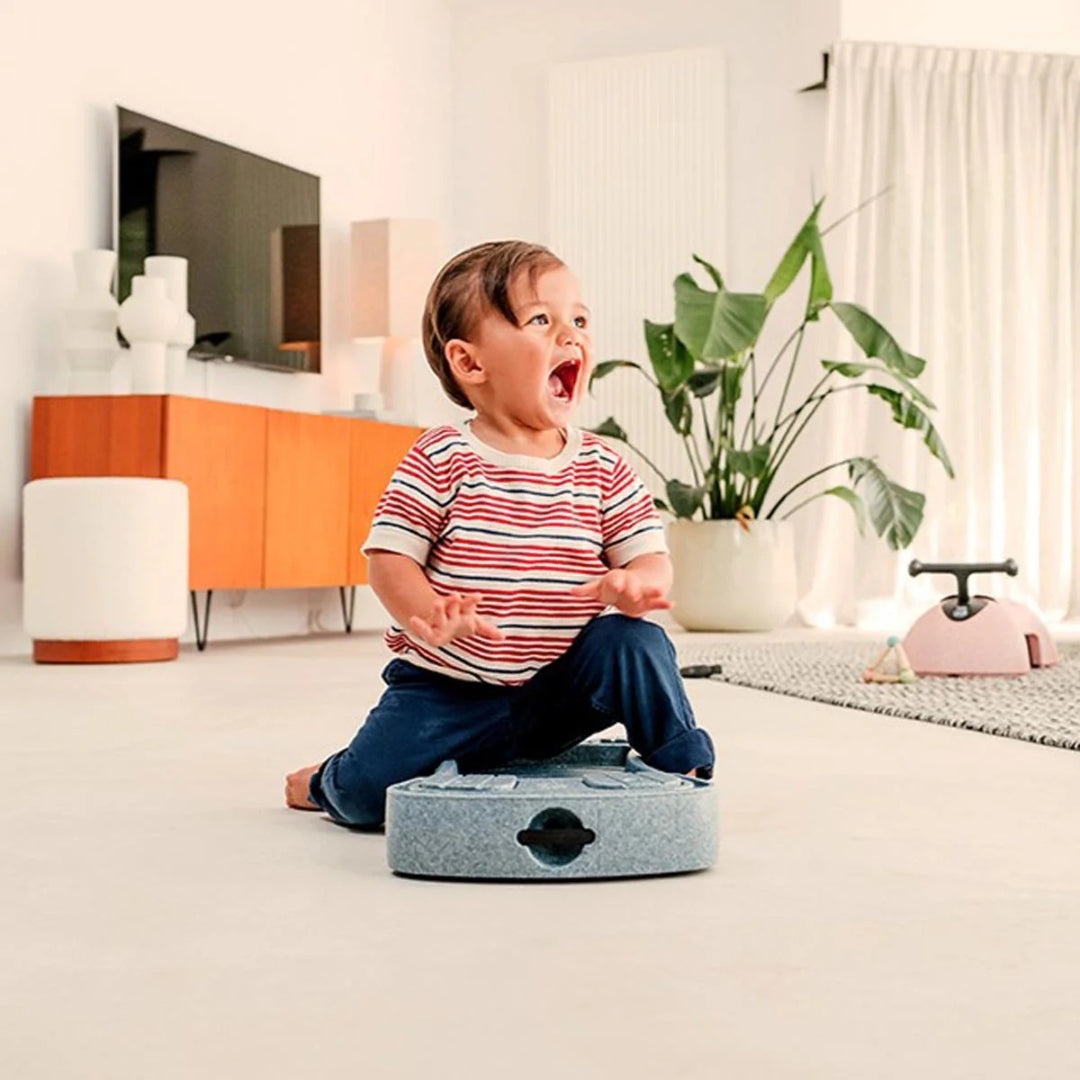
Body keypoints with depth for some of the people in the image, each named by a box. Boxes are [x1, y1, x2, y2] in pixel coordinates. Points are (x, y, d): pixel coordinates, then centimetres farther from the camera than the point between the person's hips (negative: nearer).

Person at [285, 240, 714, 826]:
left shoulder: (603, 469, -1)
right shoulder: (441, 460, -10)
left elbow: (650, 556, -2)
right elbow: (389, 557, -11)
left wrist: (637, 584, -27)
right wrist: (430, 616, -31)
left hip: (562, 688, 2)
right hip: (448, 689, -2)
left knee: (636, 643, -22)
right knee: (369, 788, -16)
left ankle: (682, 763, 3)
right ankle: (326, 781, 23)